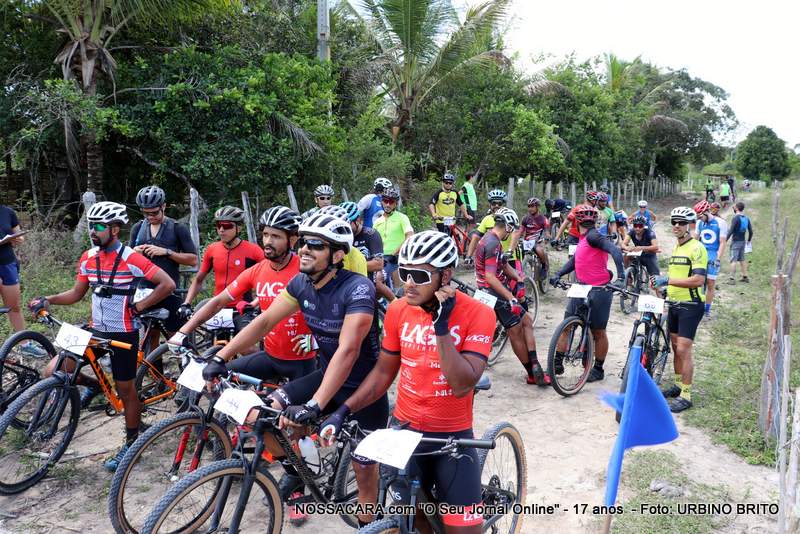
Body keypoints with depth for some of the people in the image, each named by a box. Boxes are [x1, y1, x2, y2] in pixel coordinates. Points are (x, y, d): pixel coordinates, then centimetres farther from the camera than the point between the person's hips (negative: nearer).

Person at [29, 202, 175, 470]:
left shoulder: (130, 258, -16)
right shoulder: (88, 257, 4)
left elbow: (167, 284, -18)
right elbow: (77, 293, 12)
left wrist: (138, 307, -16)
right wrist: (48, 300, -4)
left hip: (124, 333, -6)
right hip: (96, 330, 6)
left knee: (125, 389, 6)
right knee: (53, 372, -4)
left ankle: (131, 442, 25)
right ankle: (93, 384, 25)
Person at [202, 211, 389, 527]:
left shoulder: (357, 288, -28)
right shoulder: (301, 283, -8)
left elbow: (347, 350, -36)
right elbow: (264, 321, -3)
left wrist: (313, 406, -42)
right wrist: (220, 357, -11)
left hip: (364, 387, -6)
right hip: (326, 374, 6)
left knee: (364, 467, 1)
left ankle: (367, 523, 29)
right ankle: (294, 470, 19)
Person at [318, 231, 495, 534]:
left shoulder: (477, 314, -16)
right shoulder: (398, 310, -5)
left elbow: (462, 385, -24)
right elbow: (384, 372, 5)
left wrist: (442, 326, -28)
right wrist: (343, 411, -5)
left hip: (452, 437, -3)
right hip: (404, 429, 3)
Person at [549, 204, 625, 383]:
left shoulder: (593, 236, -16)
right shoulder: (583, 239, 12)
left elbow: (615, 251, -27)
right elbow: (575, 260, 19)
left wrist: (621, 277, -36)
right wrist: (558, 275, 6)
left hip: (599, 290, -9)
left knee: (598, 332, 5)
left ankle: (598, 370, 19)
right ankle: (557, 364, 14)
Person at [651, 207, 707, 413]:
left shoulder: (696, 248, -14)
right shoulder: (676, 247, 13)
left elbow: (698, 280, -24)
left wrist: (668, 280, -25)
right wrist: (662, 283, 8)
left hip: (690, 305, -9)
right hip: (674, 303, 9)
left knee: (683, 350, -8)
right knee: (675, 347, 15)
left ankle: (686, 396, 0)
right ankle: (678, 385, 28)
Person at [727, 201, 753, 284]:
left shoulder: (736, 218, -14)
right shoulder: (746, 218, 7)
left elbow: (731, 231, -20)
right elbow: (750, 231, 11)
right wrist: (749, 240, 24)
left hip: (735, 242, -7)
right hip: (743, 241, 7)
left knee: (733, 260, -6)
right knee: (742, 259, 16)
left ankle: (732, 278, -8)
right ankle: (745, 277, 20)